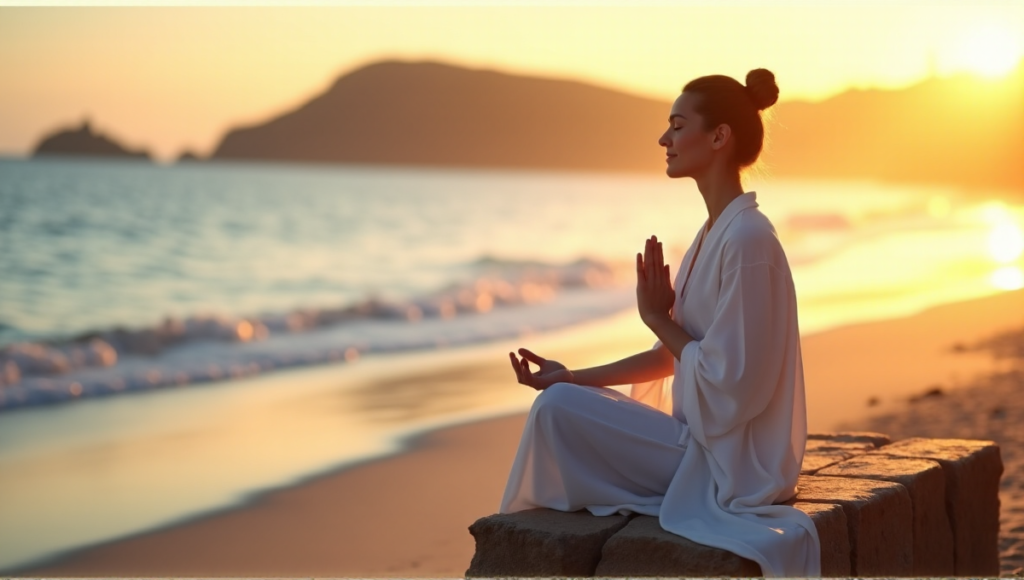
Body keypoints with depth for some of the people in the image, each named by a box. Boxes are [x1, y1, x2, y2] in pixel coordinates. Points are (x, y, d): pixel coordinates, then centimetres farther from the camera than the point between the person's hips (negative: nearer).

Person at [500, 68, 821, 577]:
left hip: (727, 462, -10)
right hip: (702, 440, 10)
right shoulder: (716, 232, 9)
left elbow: (727, 387, -23)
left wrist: (657, 319, -12)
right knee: (565, 397, 14)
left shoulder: (747, 240, -22)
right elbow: (677, 355, 12)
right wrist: (574, 377, 6)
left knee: (555, 410, -14)